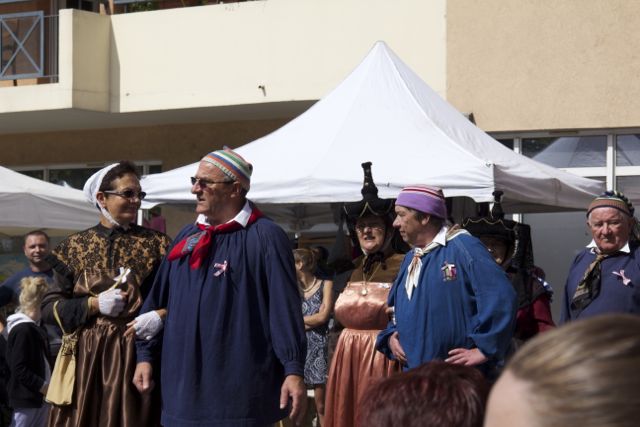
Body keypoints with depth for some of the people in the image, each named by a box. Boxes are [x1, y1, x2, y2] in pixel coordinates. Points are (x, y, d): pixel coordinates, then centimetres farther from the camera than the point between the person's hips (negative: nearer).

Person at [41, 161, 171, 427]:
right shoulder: (76, 246, 6)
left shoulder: (155, 244, 6)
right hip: (86, 358, 1)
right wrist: (94, 304, -10)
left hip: (136, 356, 0)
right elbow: (49, 308, 3)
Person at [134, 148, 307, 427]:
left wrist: (294, 370, -17)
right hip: (184, 385, 6)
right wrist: (145, 355, 12)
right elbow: (158, 301, 17)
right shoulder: (186, 237, 13)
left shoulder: (264, 238, -6)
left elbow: (285, 307, -12)